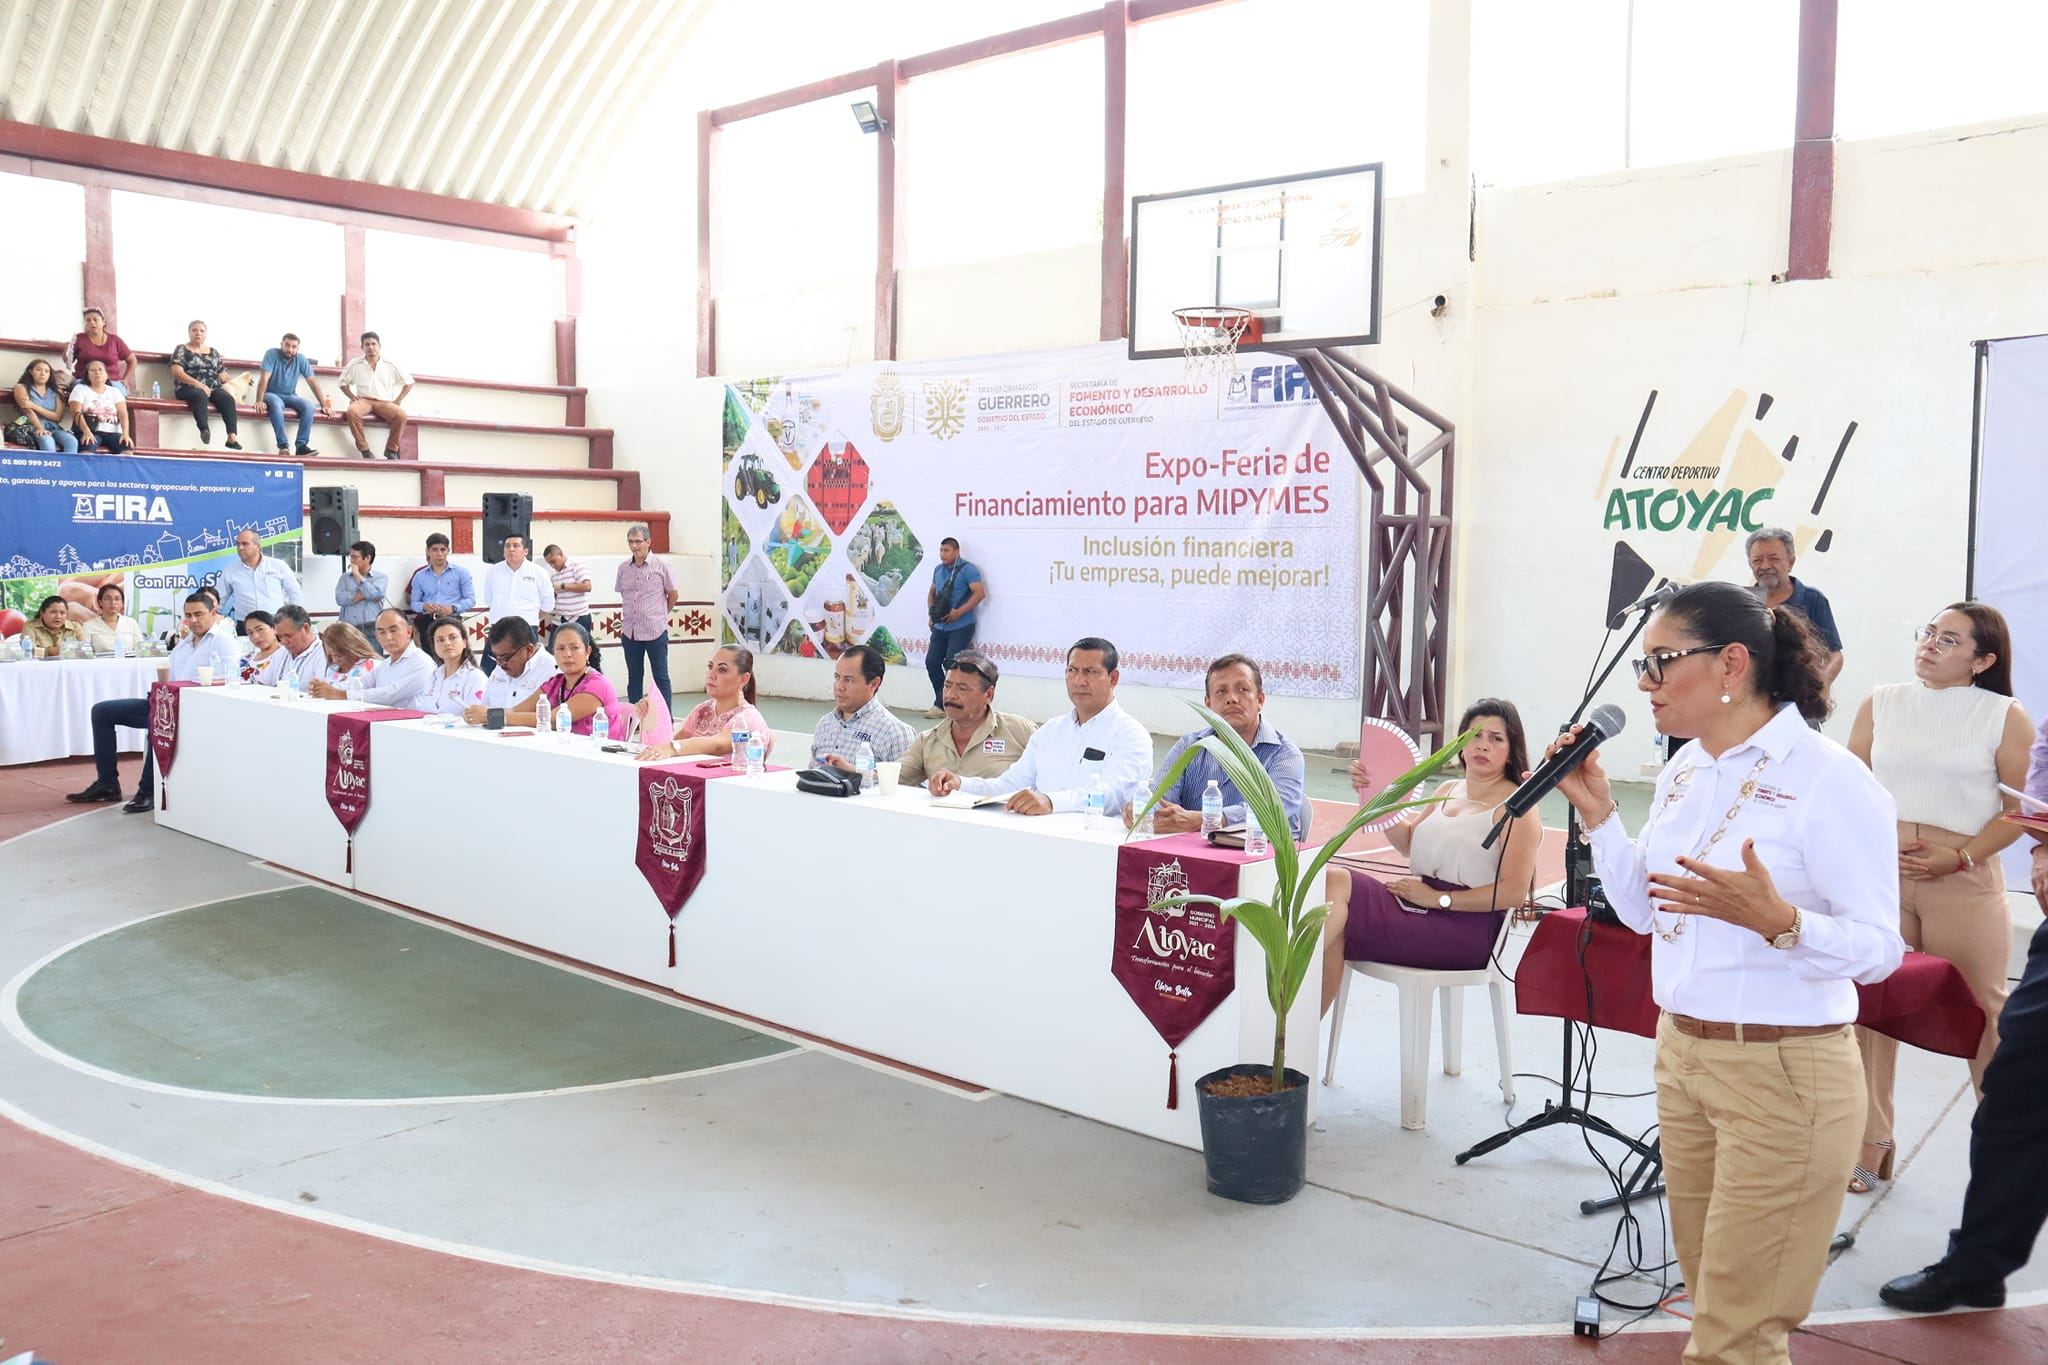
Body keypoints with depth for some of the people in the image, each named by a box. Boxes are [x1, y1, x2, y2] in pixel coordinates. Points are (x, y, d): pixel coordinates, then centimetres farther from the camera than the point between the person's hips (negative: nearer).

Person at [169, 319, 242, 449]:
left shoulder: (213, 352, 22)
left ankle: (232, 438, -43)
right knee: (201, 395, -39)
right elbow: (177, 372, -6)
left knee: (228, 398, -29)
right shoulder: (181, 350, 8)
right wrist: (198, 384, -18)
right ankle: (204, 430, -61)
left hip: (213, 388, 4)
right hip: (188, 388, -4)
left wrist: (227, 384, -2)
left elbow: (223, 375, 21)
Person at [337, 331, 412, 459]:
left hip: (384, 402, 0)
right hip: (364, 400, 0)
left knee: (401, 415, -34)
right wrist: (352, 396, 1)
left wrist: (398, 400, 5)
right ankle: (364, 450, -27)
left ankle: (391, 450, -16)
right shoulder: (355, 364, 7)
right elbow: (342, 382, 17)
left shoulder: (390, 365, 7)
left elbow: (408, 382, 14)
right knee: (352, 411, -37)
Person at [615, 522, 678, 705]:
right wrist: (624, 619, 12)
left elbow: (673, 595, 4)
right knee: (633, 677, 10)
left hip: (655, 632, -4)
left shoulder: (661, 566, -5)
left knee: (661, 677, 1)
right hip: (630, 632, 4)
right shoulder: (623, 568, 6)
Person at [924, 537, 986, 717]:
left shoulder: (967, 569, -8)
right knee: (931, 662, 2)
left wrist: (959, 612, -21)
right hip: (940, 626, 7)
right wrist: (930, 609, 7)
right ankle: (942, 704, 12)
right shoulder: (938, 570, 14)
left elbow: (980, 593, -17)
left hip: (961, 626, -7)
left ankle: (941, 704, 1)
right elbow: (931, 592, 27)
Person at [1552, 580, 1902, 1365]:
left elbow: (1881, 948, -17)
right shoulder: (1685, 770, 7)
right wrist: (1597, 812, 3)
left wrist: (1776, 920, -34)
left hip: (1783, 1072, -7)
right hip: (1681, 1054, 7)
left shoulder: (1829, 780, -17)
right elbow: (1644, 911, 13)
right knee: (1713, 1300, 20)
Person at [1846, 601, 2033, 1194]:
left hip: (1965, 882, -2)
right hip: (1879, 877, 2)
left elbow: (2020, 808, -1)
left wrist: (1958, 857, -12)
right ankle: (1871, 1146, 16)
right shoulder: (1880, 704, 6)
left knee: (1984, 1013, 5)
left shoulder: (2005, 716, -1)